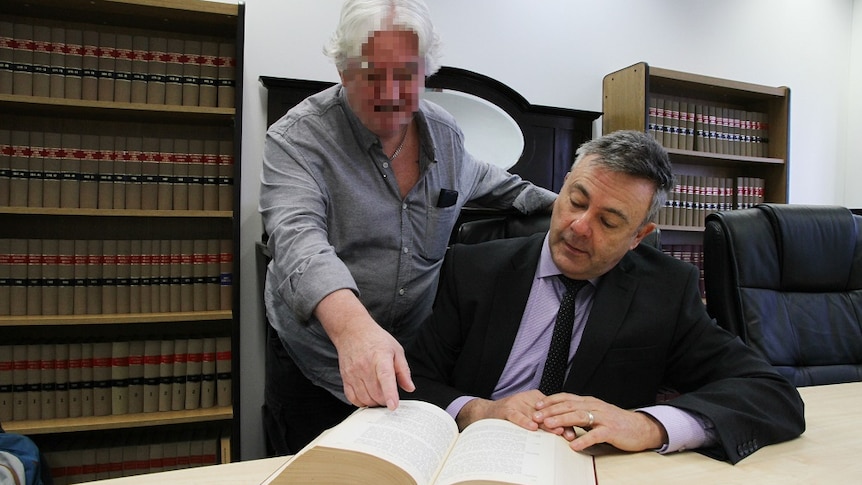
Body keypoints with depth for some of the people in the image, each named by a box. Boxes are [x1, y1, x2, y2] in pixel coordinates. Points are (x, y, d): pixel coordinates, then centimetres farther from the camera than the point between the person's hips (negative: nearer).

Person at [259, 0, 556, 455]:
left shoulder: (445, 133, -1)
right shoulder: (297, 138, -17)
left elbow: (485, 182, 20)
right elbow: (297, 236, -34)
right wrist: (351, 326, -51)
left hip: (412, 365, 4)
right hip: (316, 368, -3)